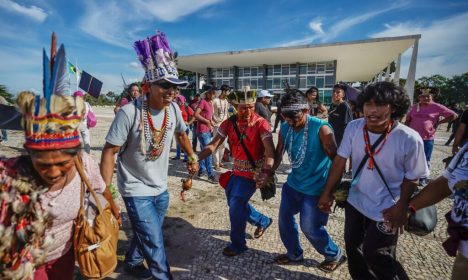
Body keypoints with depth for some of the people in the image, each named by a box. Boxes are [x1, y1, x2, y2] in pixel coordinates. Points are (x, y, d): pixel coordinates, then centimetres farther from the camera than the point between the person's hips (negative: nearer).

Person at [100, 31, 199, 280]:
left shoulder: (173, 109, -6)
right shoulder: (129, 113, -24)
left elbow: (181, 134, 13)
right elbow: (109, 152, -18)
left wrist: (192, 158, 21)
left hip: (161, 188, 6)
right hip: (137, 191, -6)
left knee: (146, 234, 25)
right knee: (155, 243, -3)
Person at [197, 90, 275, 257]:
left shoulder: (261, 124, -19)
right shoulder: (229, 123, -5)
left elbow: (270, 150, -29)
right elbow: (213, 144, -9)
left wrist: (266, 171, -48)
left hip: (253, 172, -6)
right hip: (236, 170, 6)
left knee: (236, 207, -3)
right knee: (234, 203, 18)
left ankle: (238, 245, 22)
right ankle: (263, 221, 42)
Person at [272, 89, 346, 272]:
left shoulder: (321, 129, -23)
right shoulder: (285, 128, -6)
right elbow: (278, 154, 4)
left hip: (315, 188, -6)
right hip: (293, 183, 6)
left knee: (310, 227, 5)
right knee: (284, 220, 14)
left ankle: (335, 255, 35)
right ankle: (294, 254, 40)